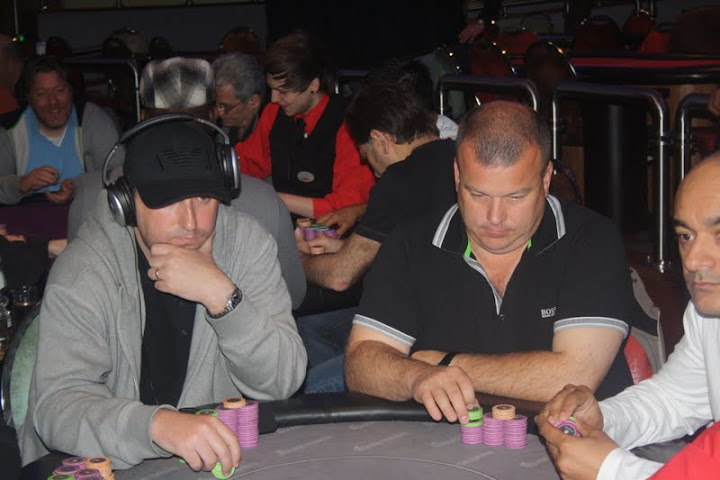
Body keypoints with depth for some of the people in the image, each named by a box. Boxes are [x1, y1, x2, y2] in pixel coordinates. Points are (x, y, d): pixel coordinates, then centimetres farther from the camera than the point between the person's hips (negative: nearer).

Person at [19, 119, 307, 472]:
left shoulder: (247, 243, -6)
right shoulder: (83, 273, -14)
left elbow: (283, 381, -11)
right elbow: (57, 403, -25)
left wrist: (221, 295, -26)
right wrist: (158, 424, -43)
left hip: (221, 452, 2)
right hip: (107, 465, -1)